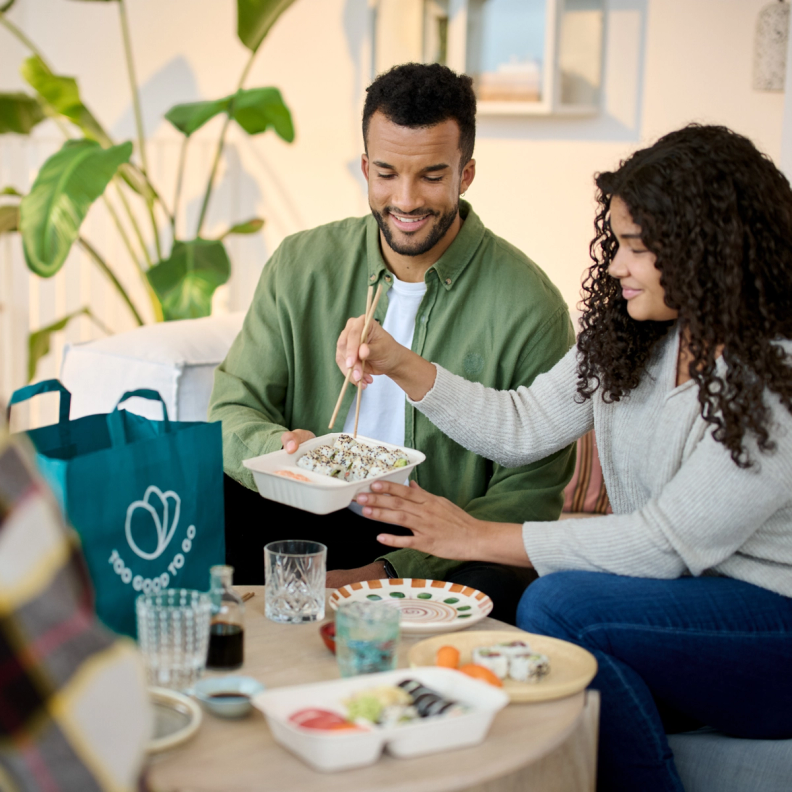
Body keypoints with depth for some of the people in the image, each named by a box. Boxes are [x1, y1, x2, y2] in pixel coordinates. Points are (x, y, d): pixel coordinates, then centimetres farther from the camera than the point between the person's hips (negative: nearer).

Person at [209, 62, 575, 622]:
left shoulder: (528, 303, -8)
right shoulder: (301, 266, 3)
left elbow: (531, 491, -8)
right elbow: (234, 409, 5)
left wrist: (390, 572, -18)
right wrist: (277, 448, -21)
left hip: (442, 550, -2)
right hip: (308, 523, 2)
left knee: (500, 592, -34)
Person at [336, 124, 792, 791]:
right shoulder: (630, 336, 5)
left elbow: (670, 540, -20)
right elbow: (522, 427, 7)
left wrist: (479, 538, -16)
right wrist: (399, 365, -5)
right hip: (680, 608, 5)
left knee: (559, 604, -29)